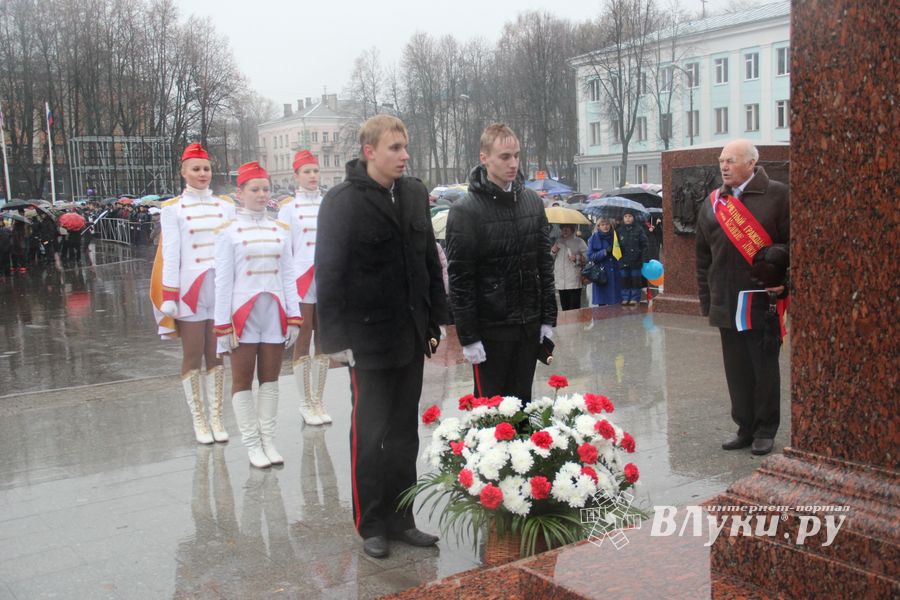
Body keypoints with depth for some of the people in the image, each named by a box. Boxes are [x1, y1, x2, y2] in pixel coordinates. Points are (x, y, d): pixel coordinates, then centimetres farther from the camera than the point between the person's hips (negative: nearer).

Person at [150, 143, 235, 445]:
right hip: (190, 288, -2)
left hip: (221, 287, 3)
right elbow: (170, 254, -4)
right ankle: (199, 420, 15)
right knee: (192, 357, 5)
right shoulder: (173, 209, 0)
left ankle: (216, 418, 18)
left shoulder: (226, 206, 8)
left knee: (216, 355, 9)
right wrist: (169, 297, -8)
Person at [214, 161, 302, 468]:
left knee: (270, 378, 8)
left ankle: (269, 440, 16)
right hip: (243, 313, -3)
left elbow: (288, 276, 7)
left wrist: (294, 317, 1)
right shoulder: (228, 231, -2)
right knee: (242, 380, 4)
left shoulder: (280, 229, 7)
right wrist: (223, 326, -8)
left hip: (274, 312, 3)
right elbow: (223, 280, -5)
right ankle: (252, 444, 11)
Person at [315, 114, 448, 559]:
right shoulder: (343, 201, -10)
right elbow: (329, 275, -11)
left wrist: (435, 320, 11)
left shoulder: (415, 194, 7)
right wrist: (337, 339, -14)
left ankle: (400, 519, 26)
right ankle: (371, 525, 20)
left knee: (404, 435, 13)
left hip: (411, 337, 6)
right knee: (369, 436, 6)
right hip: (368, 339, -6)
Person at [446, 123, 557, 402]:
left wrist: (548, 318, 7)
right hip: (490, 329, -5)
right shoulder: (466, 211, -9)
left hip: (529, 326, 5)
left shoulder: (532, 202, 7)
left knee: (522, 402, 14)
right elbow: (459, 279, -11)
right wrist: (468, 337, -13)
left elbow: (545, 263, 11)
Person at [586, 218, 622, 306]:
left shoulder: (615, 236, 9)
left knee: (616, 304, 1)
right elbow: (590, 256, -6)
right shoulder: (594, 239, 1)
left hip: (615, 273, 3)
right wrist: (604, 252, -17)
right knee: (602, 302, 0)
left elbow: (621, 253, 17)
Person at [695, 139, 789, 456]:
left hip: (763, 302, -4)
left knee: (765, 370, 6)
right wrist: (706, 299, 10)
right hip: (726, 305, 4)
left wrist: (785, 282, -14)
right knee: (736, 371, 10)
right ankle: (745, 429, 22)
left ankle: (765, 431, 18)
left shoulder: (777, 196, -3)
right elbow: (703, 255, 13)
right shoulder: (712, 203, 11)